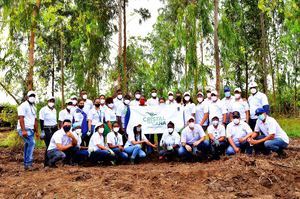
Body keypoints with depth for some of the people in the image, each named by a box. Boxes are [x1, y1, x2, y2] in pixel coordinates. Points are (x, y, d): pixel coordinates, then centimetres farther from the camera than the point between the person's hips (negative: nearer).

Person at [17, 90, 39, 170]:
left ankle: (27, 164, 12)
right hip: (24, 129, -8)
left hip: (30, 129, 8)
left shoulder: (33, 107, 19)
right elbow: (21, 118, -16)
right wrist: (23, 130, -25)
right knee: (31, 143, -20)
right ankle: (28, 163, -18)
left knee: (27, 145, 8)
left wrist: (36, 131, 17)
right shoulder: (23, 106, -8)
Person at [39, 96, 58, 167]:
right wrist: (42, 131, -14)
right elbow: (41, 121, -9)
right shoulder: (43, 110, -6)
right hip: (47, 130, -7)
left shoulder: (54, 110, 16)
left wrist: (57, 130, 20)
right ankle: (46, 163, 0)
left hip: (54, 129, 7)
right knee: (49, 146, -9)